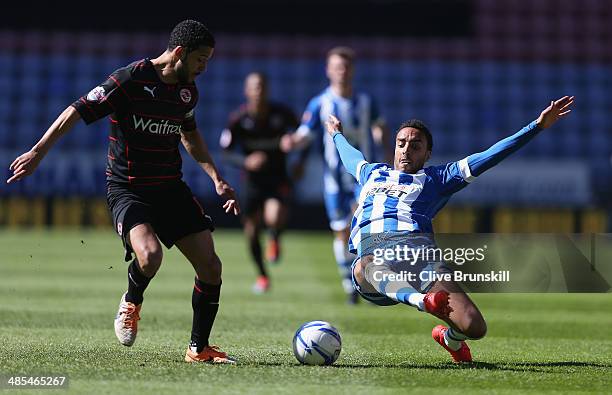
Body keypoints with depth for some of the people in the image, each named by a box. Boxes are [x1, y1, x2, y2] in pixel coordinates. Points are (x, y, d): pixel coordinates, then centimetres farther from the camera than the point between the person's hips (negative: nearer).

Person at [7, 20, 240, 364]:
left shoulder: (188, 91, 7)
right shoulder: (131, 79, -15)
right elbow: (78, 111, -14)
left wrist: (216, 179, 22)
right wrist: (39, 152, -19)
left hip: (171, 187, 7)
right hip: (127, 189, -6)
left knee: (210, 265, -4)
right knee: (150, 255, -32)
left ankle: (199, 348, 13)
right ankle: (132, 303, 4)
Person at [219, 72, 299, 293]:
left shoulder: (281, 114, -10)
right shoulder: (238, 119, -12)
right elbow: (227, 152, -10)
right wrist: (246, 162, -29)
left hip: (278, 178, -1)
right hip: (252, 181, 1)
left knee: (274, 218, -29)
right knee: (251, 231, 7)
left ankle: (275, 240, 8)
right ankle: (262, 275, 31)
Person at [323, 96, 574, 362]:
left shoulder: (435, 179, 29)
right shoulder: (372, 173, 38)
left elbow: (488, 157, 23)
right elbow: (349, 155, 62)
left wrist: (538, 125, 18)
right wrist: (337, 135, 80)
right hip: (370, 249, 1)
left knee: (474, 327, -18)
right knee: (365, 268, -41)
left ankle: (450, 337, 18)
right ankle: (419, 300, -66)